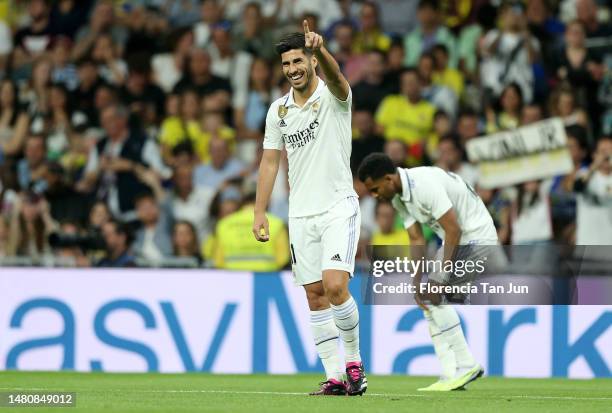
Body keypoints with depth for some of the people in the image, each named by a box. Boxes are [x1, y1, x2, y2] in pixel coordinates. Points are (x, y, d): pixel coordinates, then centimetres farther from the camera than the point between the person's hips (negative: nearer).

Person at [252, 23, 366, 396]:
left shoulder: (333, 96, -6)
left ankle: (354, 361, 1)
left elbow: (334, 75, -29)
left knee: (335, 286, -18)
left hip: (338, 208, -5)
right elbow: (271, 160, 11)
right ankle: (335, 376, 7)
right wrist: (260, 211, 4)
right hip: (300, 214, 5)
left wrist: (320, 48, -51)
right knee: (315, 296, 3)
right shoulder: (279, 110, 9)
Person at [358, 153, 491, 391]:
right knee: (428, 301, 5)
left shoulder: (425, 184, -27)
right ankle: (452, 375, 5)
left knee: (434, 297, -17)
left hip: (477, 235, -10)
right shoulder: (398, 198, 2)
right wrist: (417, 282, -8)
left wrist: (441, 278, -25)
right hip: (455, 239, 10)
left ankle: (466, 366, -10)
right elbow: (417, 241, 4)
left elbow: (454, 229, -27)